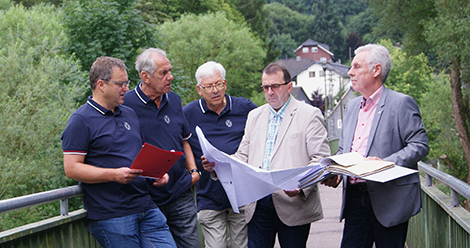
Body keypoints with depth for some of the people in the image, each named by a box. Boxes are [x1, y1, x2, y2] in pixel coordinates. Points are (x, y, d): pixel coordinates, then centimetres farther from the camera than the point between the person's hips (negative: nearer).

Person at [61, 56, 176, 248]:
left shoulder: (130, 114, 18)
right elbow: (71, 169, -11)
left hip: (147, 208, 7)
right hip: (111, 216, -6)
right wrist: (114, 174, -20)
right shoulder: (81, 121, -5)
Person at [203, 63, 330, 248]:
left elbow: (321, 160, -6)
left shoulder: (309, 115, 1)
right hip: (258, 205, 4)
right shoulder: (254, 116, 18)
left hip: (292, 204, -4)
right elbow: (243, 156, 18)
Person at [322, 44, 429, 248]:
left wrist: (386, 163, -22)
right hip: (355, 198, 6)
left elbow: (420, 145, -10)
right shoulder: (352, 106, 18)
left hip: (390, 200, -6)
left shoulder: (401, 103, -5)